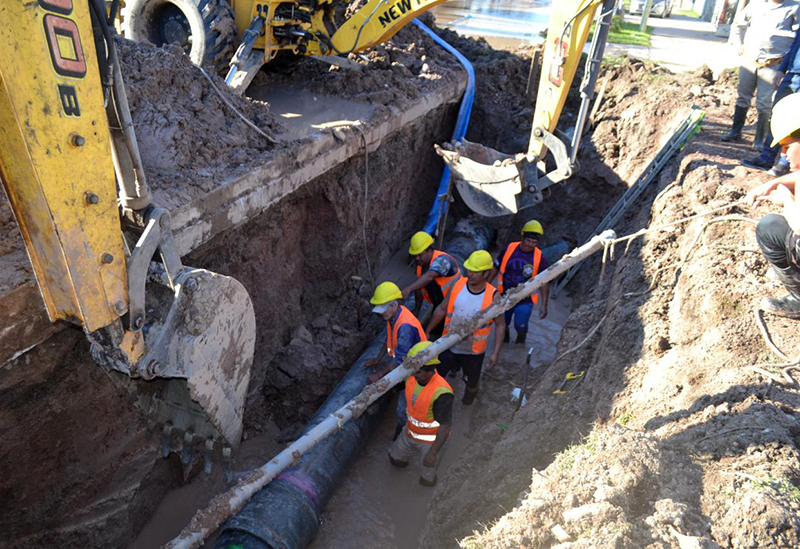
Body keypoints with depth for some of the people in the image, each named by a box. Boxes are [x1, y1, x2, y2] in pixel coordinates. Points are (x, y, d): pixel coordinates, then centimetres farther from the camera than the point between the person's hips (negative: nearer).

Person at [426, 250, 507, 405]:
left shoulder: (493, 297, -21)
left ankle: (469, 398, 56)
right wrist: (428, 331, 6)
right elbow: (442, 309, -1)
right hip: (449, 344, 2)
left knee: (471, 380, 22)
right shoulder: (458, 285, -15)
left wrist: (496, 353, -13)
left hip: (473, 351, -2)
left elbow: (500, 325, -10)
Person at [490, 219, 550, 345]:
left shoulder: (539, 258, -15)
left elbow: (544, 282, -8)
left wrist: (544, 304, -12)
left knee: (521, 328, 3)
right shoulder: (509, 249, -12)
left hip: (524, 301, -2)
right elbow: (496, 267, 0)